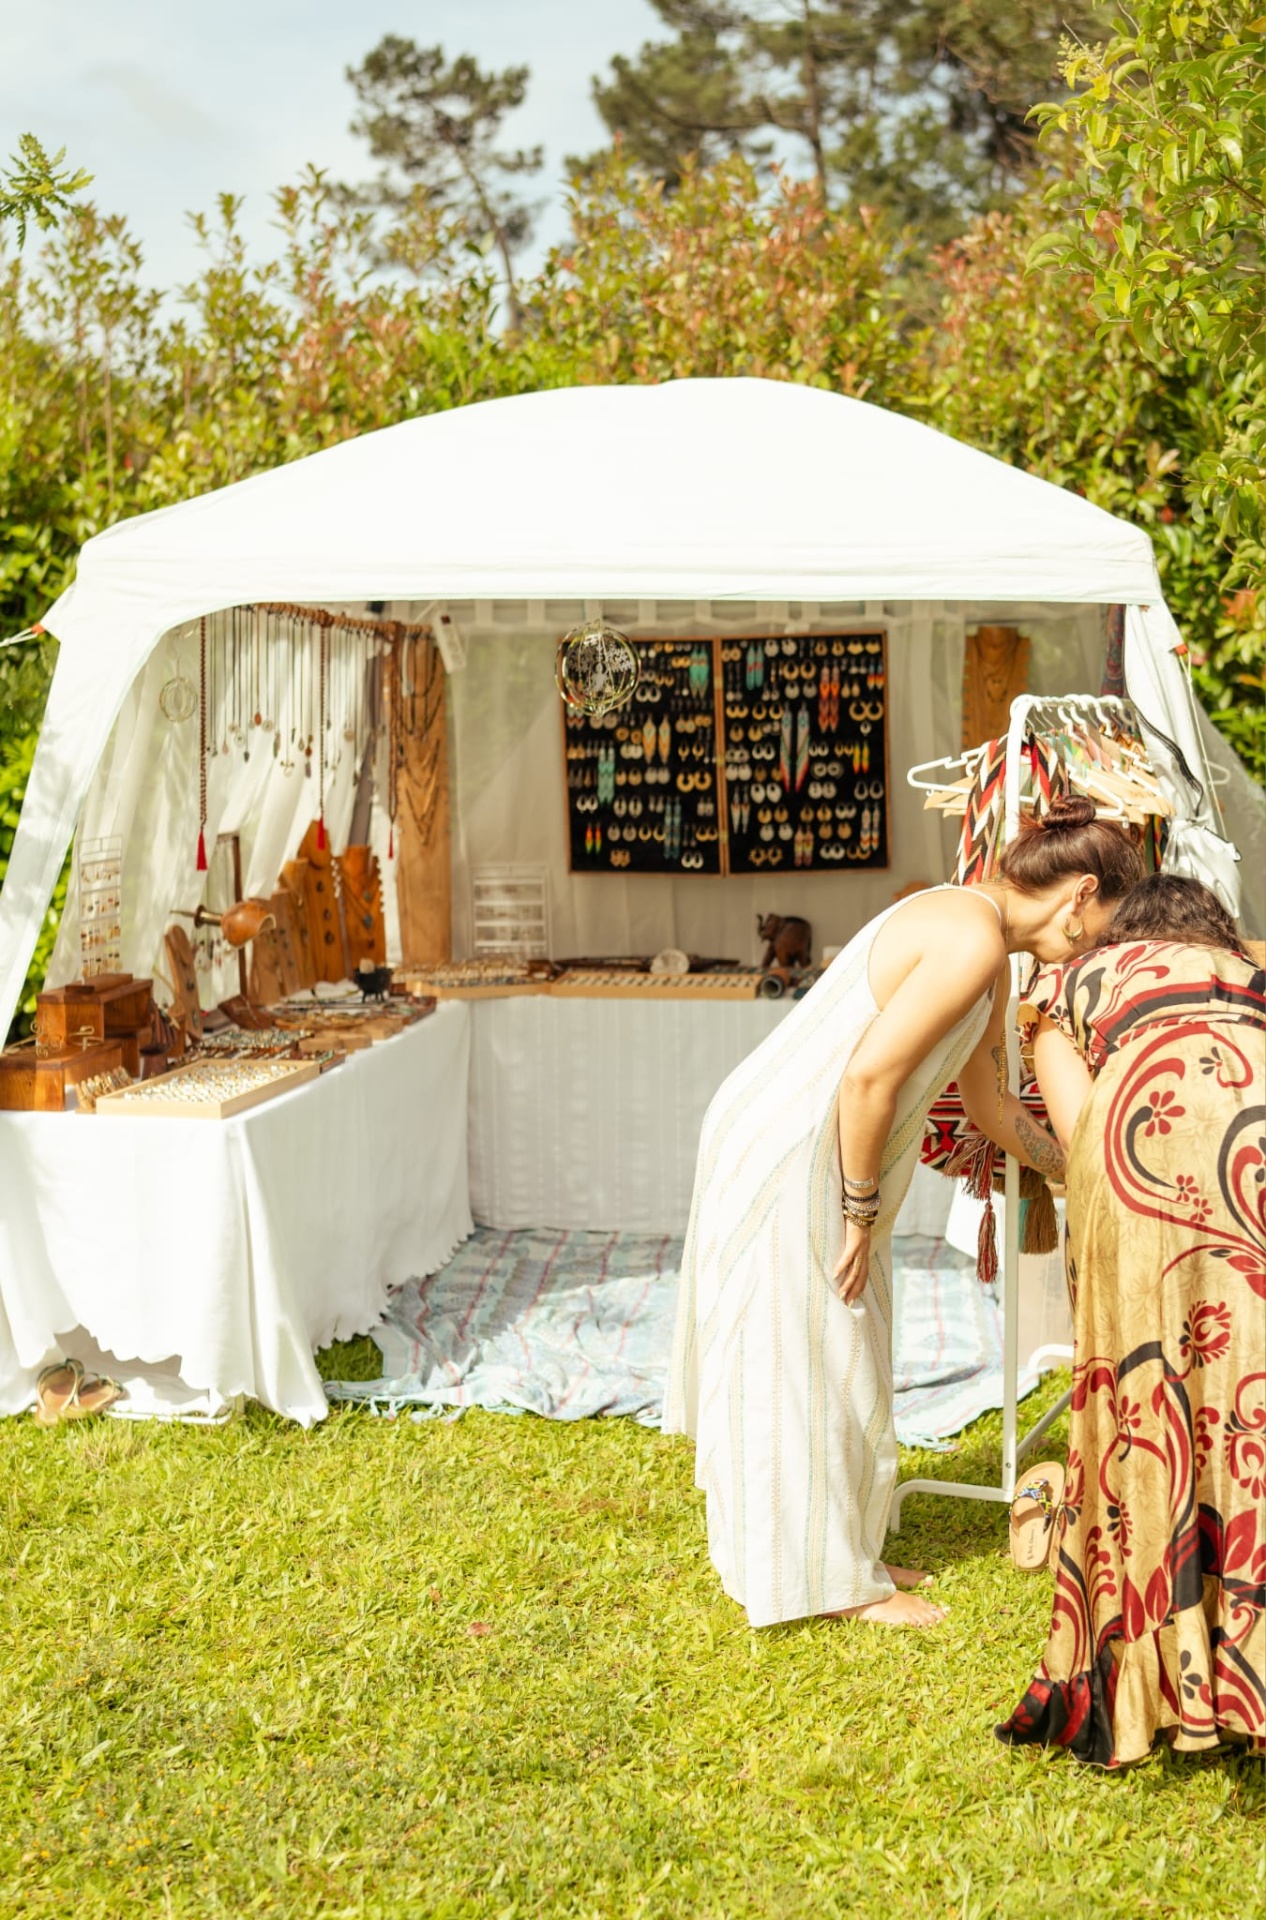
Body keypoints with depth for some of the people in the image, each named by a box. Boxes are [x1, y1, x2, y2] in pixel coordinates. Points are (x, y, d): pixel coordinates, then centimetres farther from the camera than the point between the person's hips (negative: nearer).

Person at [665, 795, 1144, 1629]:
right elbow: (868, 1076, -25)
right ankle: (837, 1581, 17)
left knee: (838, 1363, 19)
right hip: (787, 1160, -10)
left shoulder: (990, 954, 12)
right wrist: (862, 1212, -15)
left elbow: (988, 1096, 24)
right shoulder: (974, 939, -21)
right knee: (808, 1367, 3)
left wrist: (1074, 1172, 35)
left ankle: (844, 1551, 33)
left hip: (820, 1160, 10)